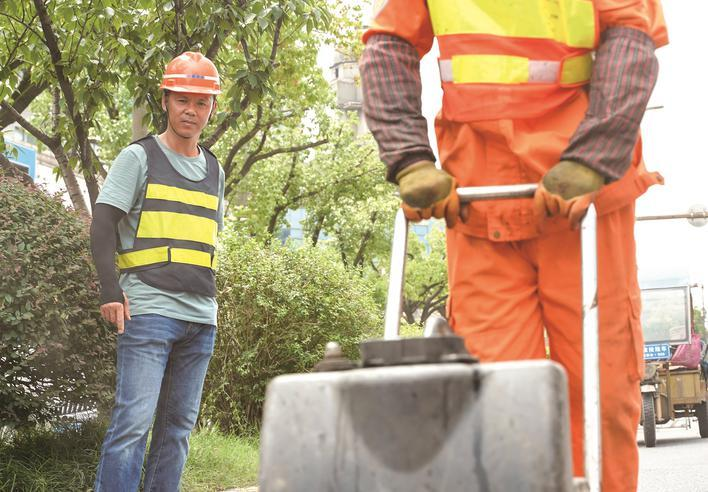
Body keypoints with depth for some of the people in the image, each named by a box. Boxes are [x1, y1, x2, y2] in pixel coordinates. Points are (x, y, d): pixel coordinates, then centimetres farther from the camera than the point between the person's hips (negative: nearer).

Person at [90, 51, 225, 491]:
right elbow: (102, 226, -3)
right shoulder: (139, 157, 2)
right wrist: (111, 291, -14)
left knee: (179, 424, 7)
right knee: (135, 419, -12)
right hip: (149, 310, -6)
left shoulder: (215, 170, 18)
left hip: (201, 318, 6)